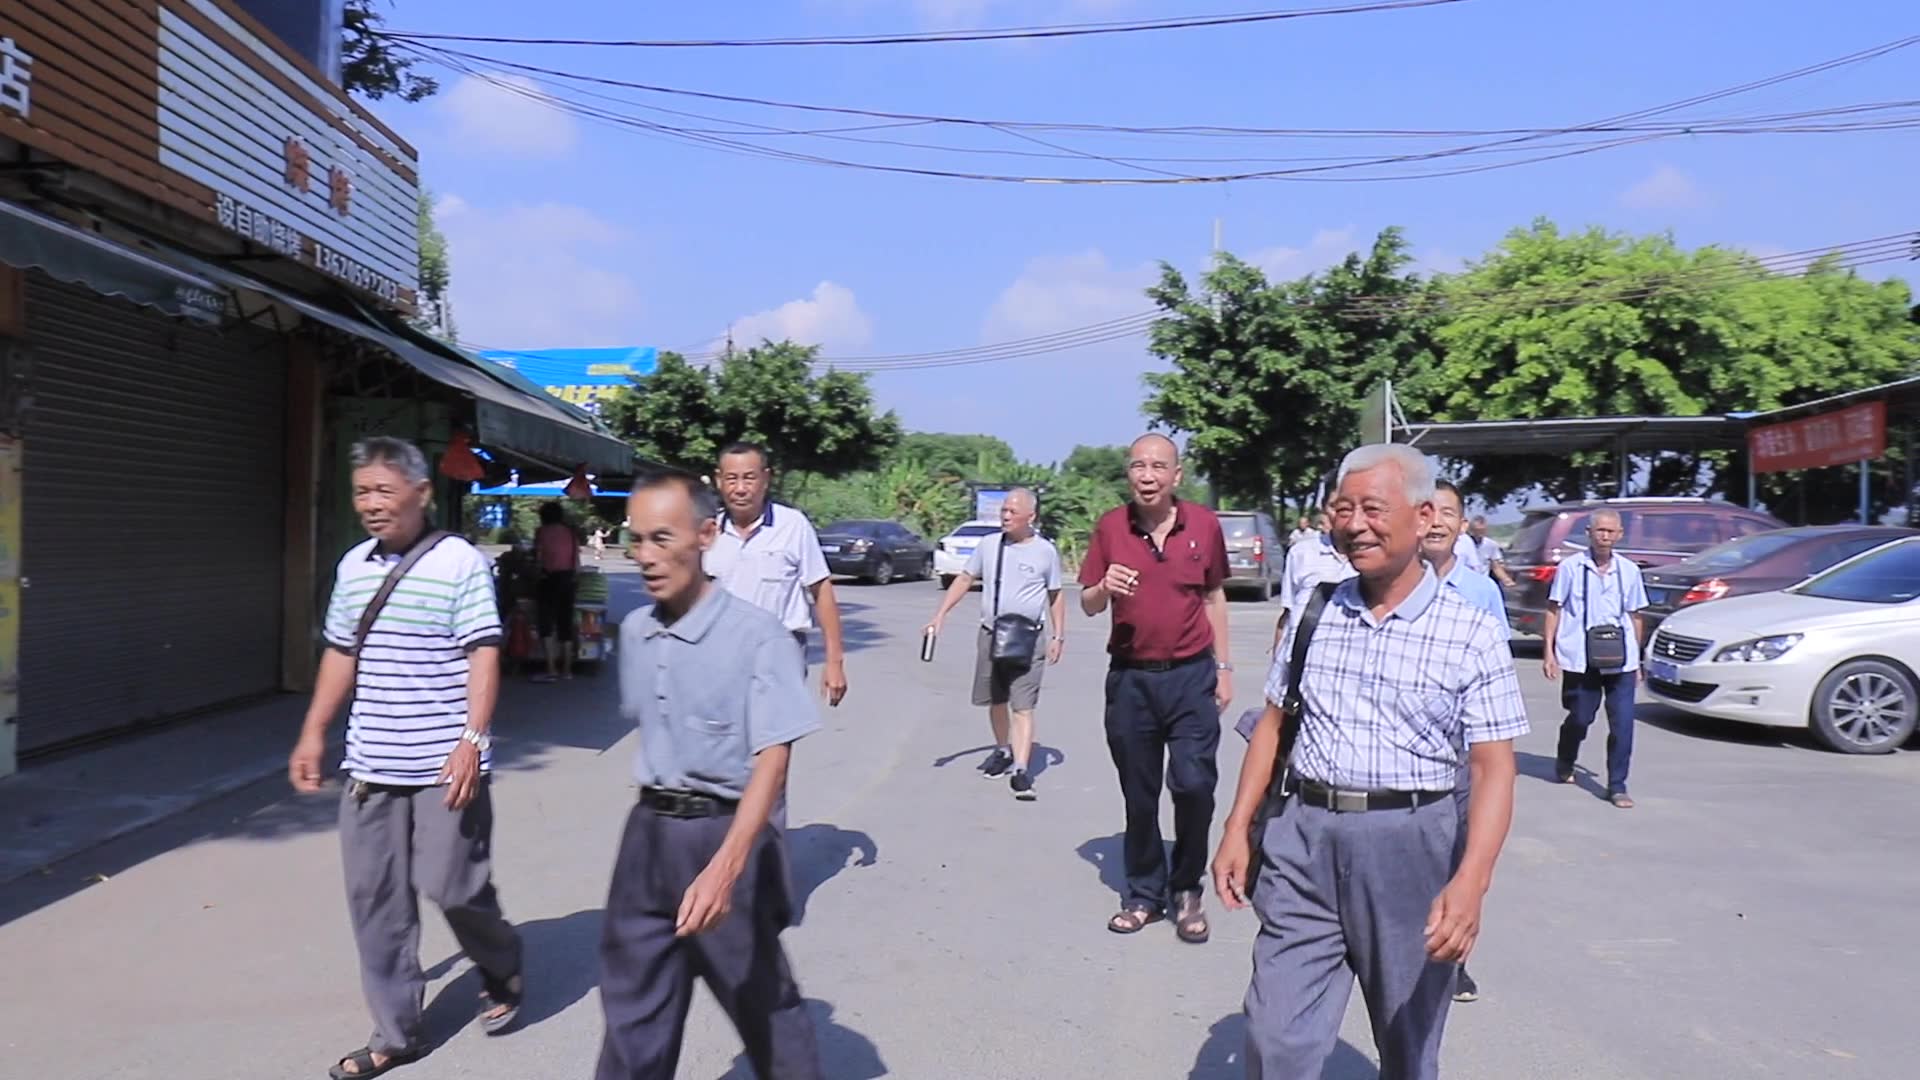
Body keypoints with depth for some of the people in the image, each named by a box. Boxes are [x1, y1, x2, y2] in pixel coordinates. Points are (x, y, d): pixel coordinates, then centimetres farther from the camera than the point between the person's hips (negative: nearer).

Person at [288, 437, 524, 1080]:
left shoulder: (461, 563, -9)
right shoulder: (353, 566, 10)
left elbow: (483, 656, -12)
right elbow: (341, 654, 19)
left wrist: (472, 740, -19)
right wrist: (313, 732, 17)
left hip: (444, 764, -6)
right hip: (371, 764, 6)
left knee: (451, 884, -2)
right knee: (374, 897, 7)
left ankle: (502, 972, 29)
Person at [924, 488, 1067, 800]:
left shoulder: (1045, 550, -1)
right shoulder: (989, 545, 4)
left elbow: (1056, 595, 7)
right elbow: (965, 579, 10)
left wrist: (1058, 636, 2)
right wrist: (940, 615, 2)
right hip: (990, 635, 4)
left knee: (1022, 706, -10)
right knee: (995, 701, 16)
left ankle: (1021, 771, -14)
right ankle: (1003, 751, 36)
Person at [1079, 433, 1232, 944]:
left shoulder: (1204, 524, 0)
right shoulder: (1110, 527, -1)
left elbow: (1214, 596, 11)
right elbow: (1088, 605, 5)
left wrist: (1223, 666, 9)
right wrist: (1105, 587, -18)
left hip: (1191, 675, -1)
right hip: (1130, 677, 1)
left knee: (1194, 783, -10)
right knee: (1138, 795, 10)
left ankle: (1187, 890, 13)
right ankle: (1145, 894, 26)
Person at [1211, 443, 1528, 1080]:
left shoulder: (1471, 634, -5)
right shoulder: (1314, 615, 6)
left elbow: (1493, 768, -9)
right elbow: (1272, 724, 12)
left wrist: (1470, 881, -22)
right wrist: (1238, 829, 5)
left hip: (1410, 844, -2)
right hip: (1303, 841, 2)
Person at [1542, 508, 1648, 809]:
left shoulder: (1629, 571, 7)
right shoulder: (1571, 567, -2)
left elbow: (1635, 616, 14)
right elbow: (1554, 610, 1)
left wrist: (1637, 659, 13)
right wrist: (1549, 652, -4)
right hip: (1579, 659, -2)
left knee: (1623, 723, -3)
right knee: (1580, 718, 9)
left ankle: (1617, 787, 8)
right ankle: (1564, 765, 37)